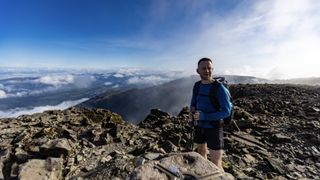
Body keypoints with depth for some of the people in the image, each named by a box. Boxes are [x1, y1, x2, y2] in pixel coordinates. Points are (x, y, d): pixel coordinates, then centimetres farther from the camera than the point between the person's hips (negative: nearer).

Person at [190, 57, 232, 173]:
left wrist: (204, 116, -27)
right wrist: (192, 110, -16)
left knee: (216, 166, -1)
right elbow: (193, 104, 8)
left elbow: (226, 112, -21)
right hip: (200, 126, 6)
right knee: (201, 152, 25)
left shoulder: (220, 88, -21)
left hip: (214, 128, -6)